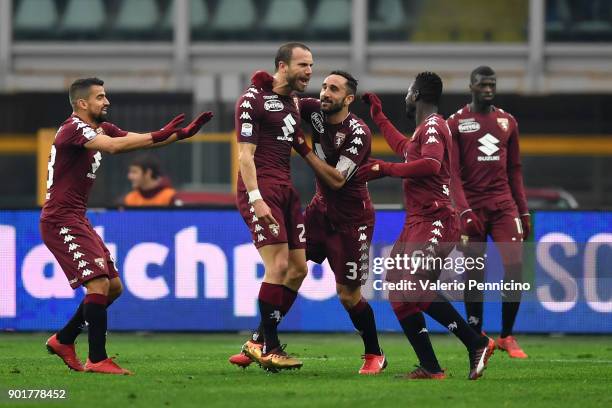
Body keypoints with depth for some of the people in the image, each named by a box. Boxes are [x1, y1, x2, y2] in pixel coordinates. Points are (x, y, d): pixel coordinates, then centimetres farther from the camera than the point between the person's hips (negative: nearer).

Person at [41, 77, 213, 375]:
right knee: (99, 282, -18)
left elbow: (139, 139, 13)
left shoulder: (100, 128, 14)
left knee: (114, 287, 12)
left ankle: (63, 340, 23)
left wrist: (183, 133, 0)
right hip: (61, 221, -10)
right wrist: (159, 136, -35)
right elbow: (113, 146, -33)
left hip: (78, 220, 10)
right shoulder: (73, 129, -16)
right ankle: (97, 359, -16)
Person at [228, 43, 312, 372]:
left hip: (285, 189, 9)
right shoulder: (253, 100, -9)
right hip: (260, 189, -9)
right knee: (279, 265, -15)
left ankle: (258, 341, 15)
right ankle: (269, 348, -7)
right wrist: (255, 199, -21)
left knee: (298, 268, 6)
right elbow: (245, 154, -14)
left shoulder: (293, 99, 17)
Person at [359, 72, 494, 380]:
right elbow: (404, 148, 46)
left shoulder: (433, 126, -9)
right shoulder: (423, 129, 23)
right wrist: (378, 116, 53)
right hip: (417, 223, 10)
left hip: (434, 222, -10)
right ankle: (430, 367, 3)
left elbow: (431, 164, -27)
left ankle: (477, 344, -17)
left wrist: (385, 169, -20)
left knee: (416, 290, -22)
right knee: (400, 296, 4)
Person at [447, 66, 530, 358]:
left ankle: (507, 337, 2)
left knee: (515, 266, -10)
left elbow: (514, 170, 16)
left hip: (504, 204, 3)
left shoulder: (507, 122, 13)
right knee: (474, 274, -1)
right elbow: (453, 172, -5)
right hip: (472, 207, -3)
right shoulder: (456, 124, 1)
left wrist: (524, 211, 11)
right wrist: (464, 211, -17)